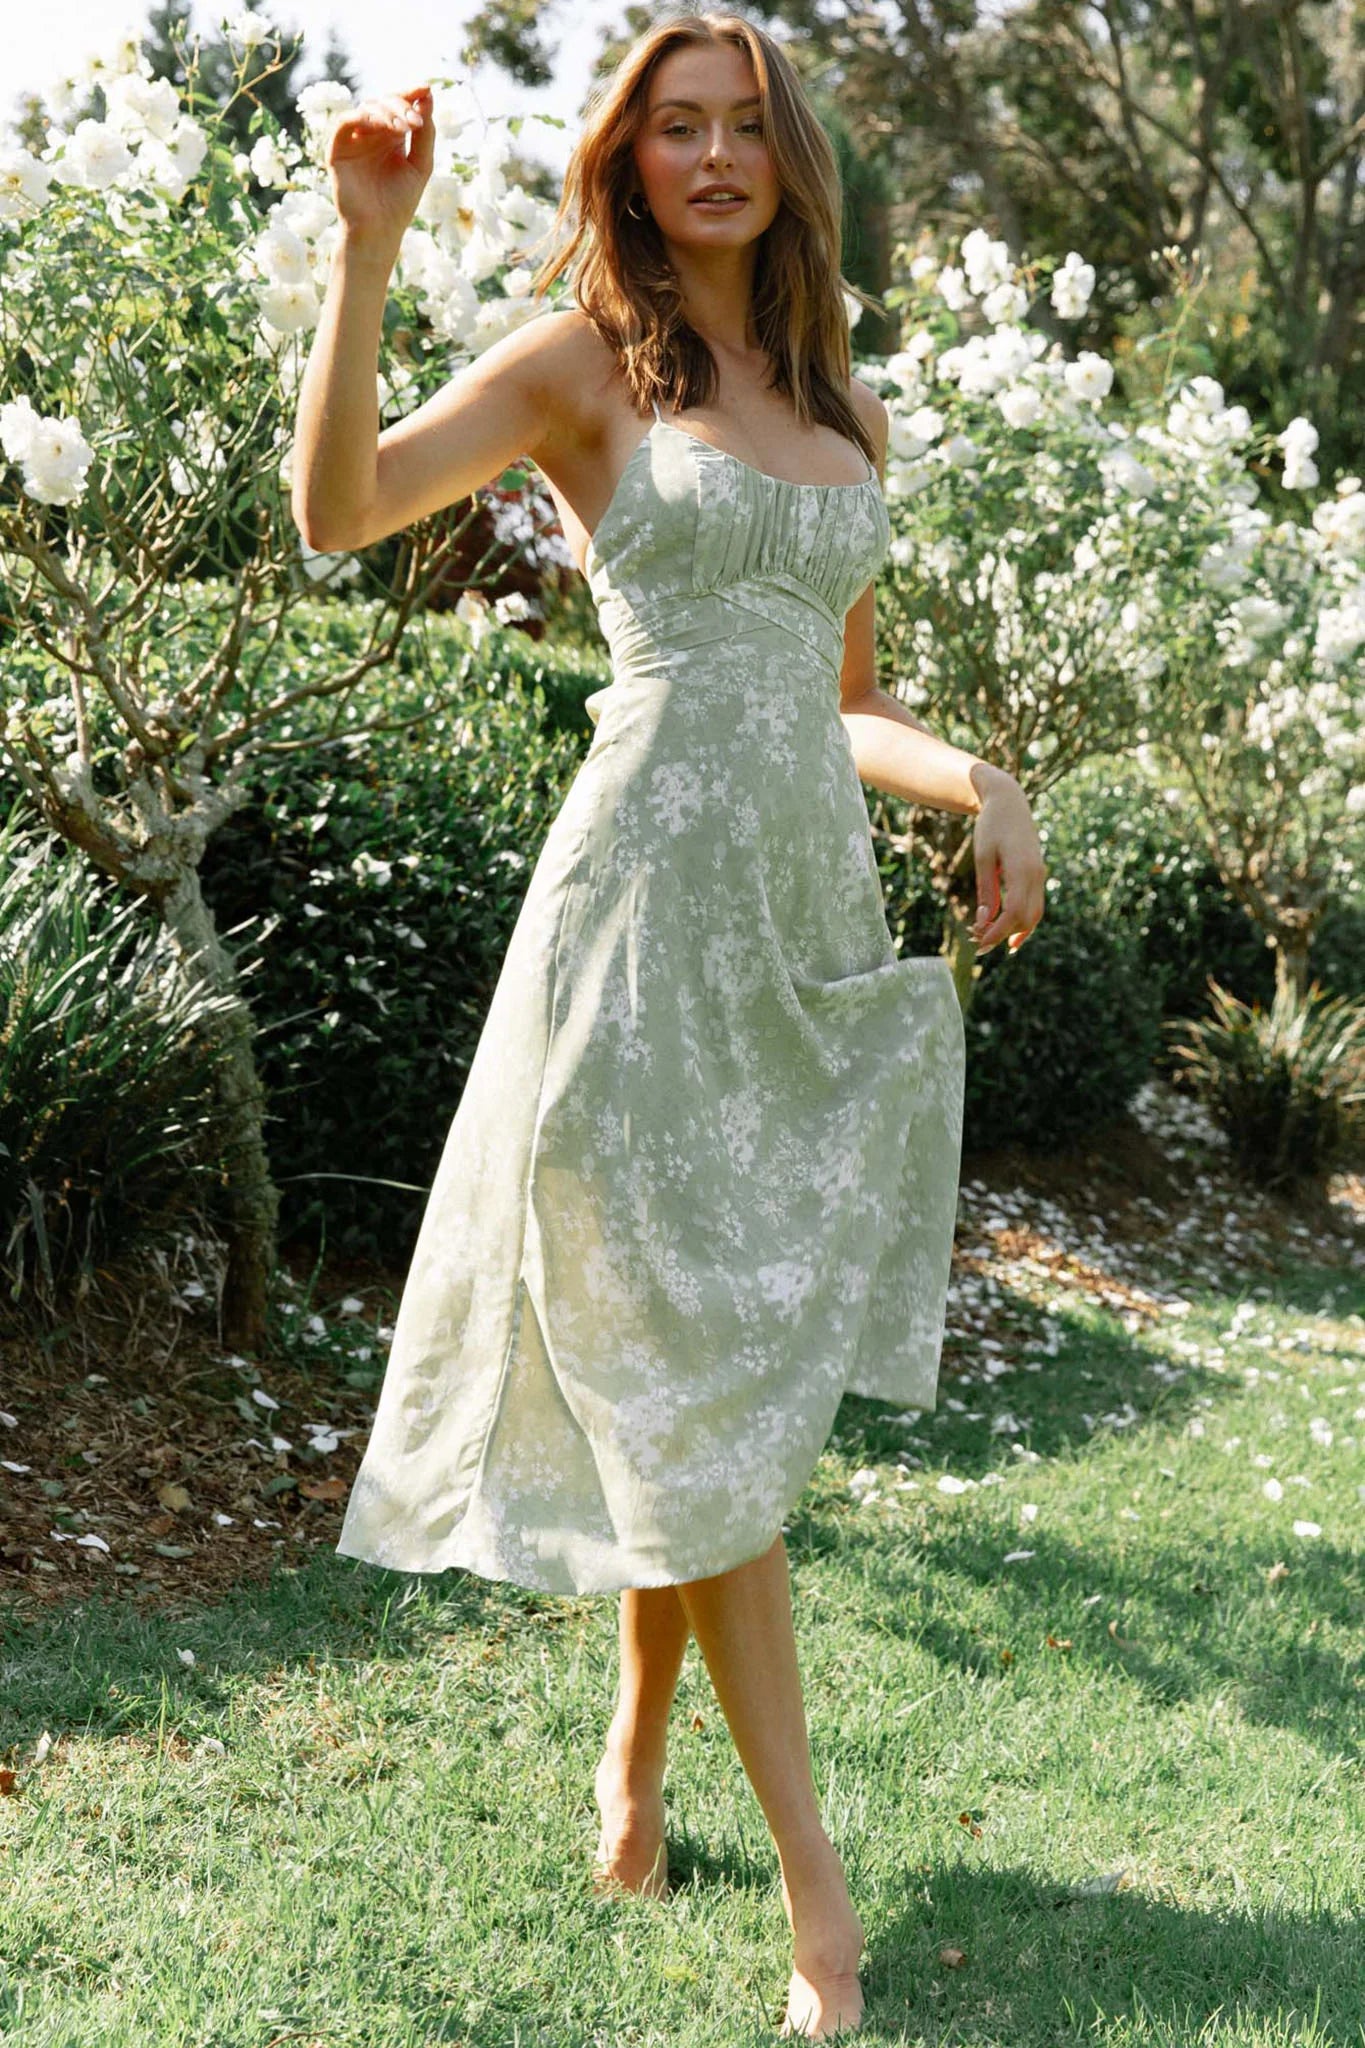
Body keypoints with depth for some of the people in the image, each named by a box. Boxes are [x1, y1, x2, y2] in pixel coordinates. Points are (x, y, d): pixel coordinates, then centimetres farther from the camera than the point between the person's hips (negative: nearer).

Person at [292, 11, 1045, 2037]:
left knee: (705, 1378, 12)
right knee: (696, 1386, -2)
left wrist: (981, 788, 3)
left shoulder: (844, 407, 16)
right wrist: (371, 243, -20)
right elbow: (337, 507, -15)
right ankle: (811, 1872, 4)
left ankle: (639, 1753, 31)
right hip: (655, 878, -6)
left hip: (816, 900, 6)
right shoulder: (581, 363, 0)